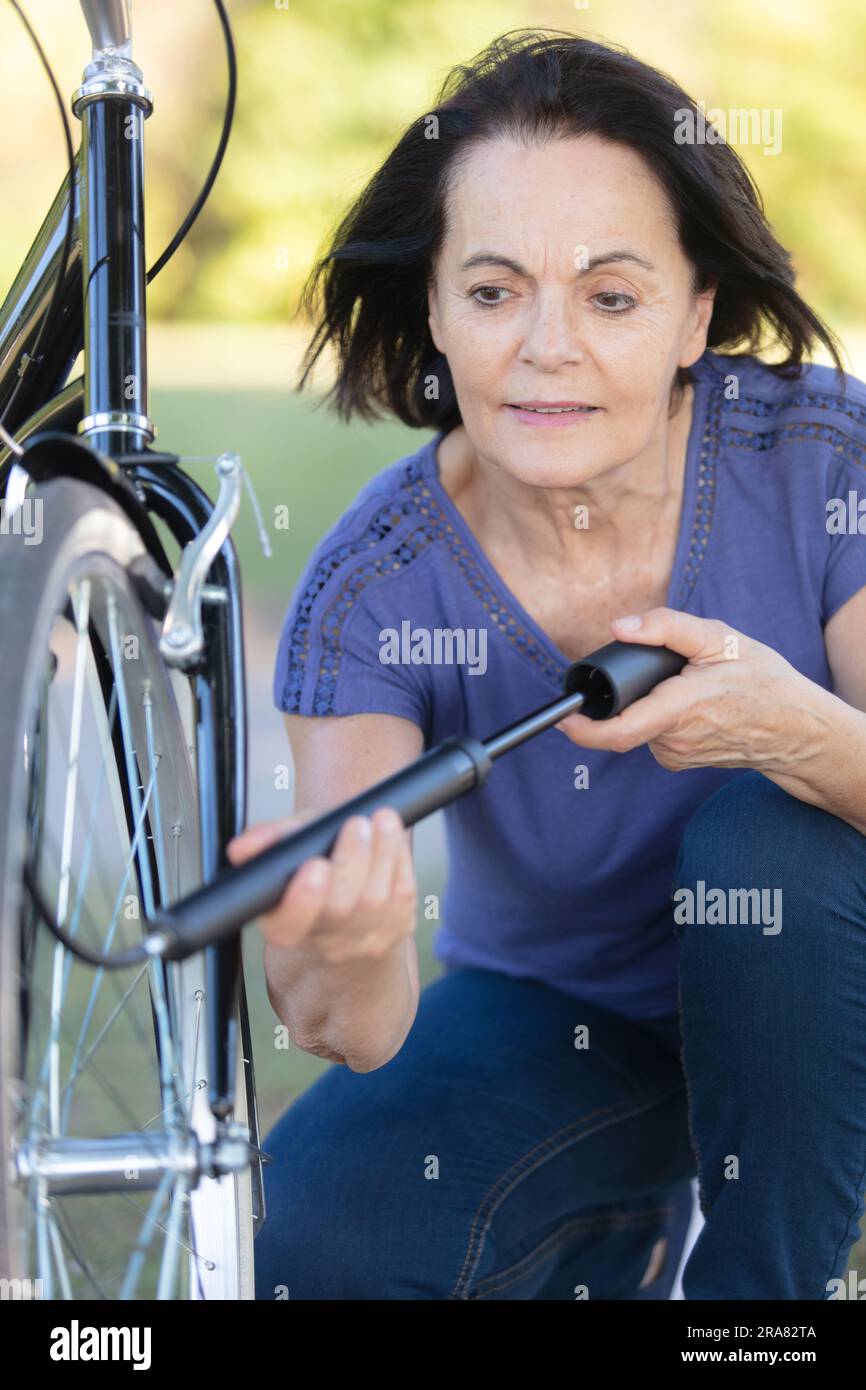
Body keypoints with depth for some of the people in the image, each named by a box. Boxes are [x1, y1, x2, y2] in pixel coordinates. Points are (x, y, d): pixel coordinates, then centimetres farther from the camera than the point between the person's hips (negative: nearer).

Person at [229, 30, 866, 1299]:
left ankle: (764, 1282, -10)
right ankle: (612, 1247, 12)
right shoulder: (369, 591, -21)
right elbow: (365, 1034, -30)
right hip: (557, 1025, 1)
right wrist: (340, 962, -55)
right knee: (306, 1254, -23)